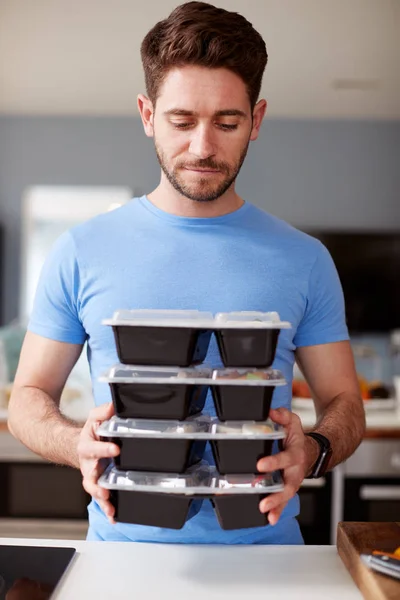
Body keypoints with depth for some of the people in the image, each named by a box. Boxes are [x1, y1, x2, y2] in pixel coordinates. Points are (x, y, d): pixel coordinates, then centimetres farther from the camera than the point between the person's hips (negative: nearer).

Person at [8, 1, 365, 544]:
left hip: (263, 544, 1)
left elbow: (343, 402, 10)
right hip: (124, 544, 0)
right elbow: (29, 397, 9)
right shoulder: (82, 252, 3)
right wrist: (78, 444, -13)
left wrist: (312, 452, -12)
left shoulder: (304, 261, 5)